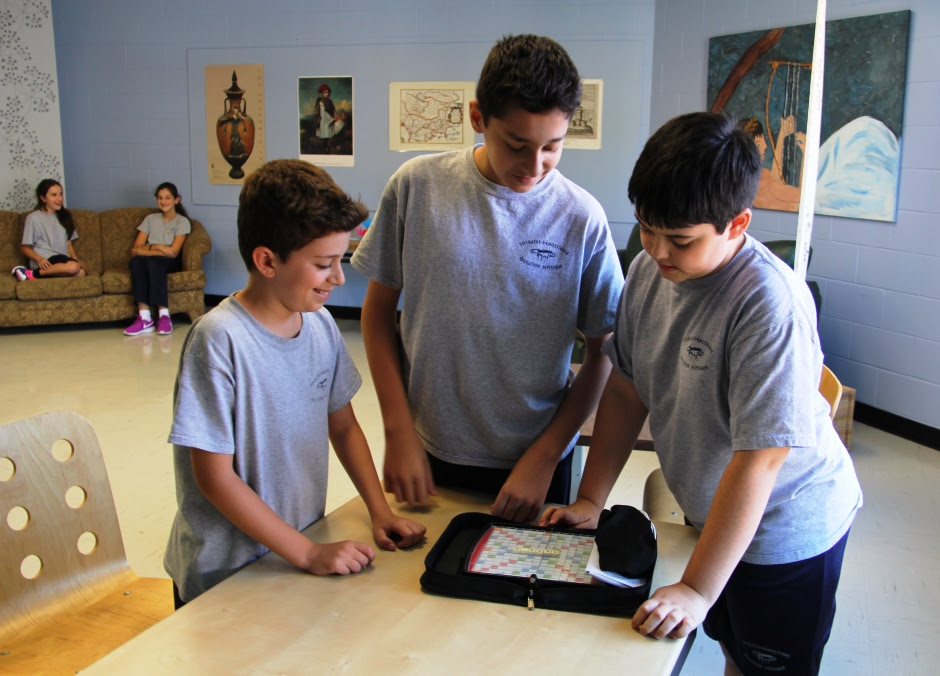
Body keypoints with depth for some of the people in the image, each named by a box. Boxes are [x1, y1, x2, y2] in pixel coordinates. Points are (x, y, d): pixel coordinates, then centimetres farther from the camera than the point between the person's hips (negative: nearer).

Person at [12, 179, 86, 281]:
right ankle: (33, 274, -21)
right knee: (72, 267, -38)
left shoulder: (64, 216, 22)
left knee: (81, 272, -32)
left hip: (63, 260, 5)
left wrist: (76, 260, 2)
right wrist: (39, 259, -16)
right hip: (45, 262, -5)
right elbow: (25, 247, 4)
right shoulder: (34, 217, 4)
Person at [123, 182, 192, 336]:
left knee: (153, 261, -38)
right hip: (149, 261, 3)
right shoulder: (150, 219, 17)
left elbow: (173, 252, -7)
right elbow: (136, 248, 6)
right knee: (136, 261, -34)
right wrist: (156, 247, -11)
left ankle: (164, 315, -41)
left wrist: (146, 250, -10)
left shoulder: (182, 221, 6)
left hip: (170, 263, -3)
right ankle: (144, 317, -43)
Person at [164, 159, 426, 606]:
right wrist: (308, 553, -20)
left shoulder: (321, 326, -4)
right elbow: (215, 476, -21)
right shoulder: (220, 341, -23)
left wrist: (380, 511, -3)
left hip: (307, 544, 6)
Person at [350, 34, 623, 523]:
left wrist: (544, 456, -7)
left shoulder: (581, 218, -11)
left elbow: (603, 352, -3)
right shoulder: (416, 186, -9)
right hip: (428, 454, 1)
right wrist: (399, 431, -4)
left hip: (533, 462, 0)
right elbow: (378, 310, 0)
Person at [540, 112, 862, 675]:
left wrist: (697, 589, -28)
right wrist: (591, 500, -4)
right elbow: (628, 391, -1)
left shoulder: (771, 304, -31)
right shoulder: (649, 270, -9)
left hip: (787, 528, -6)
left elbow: (759, 457, -31)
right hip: (713, 515, 6)